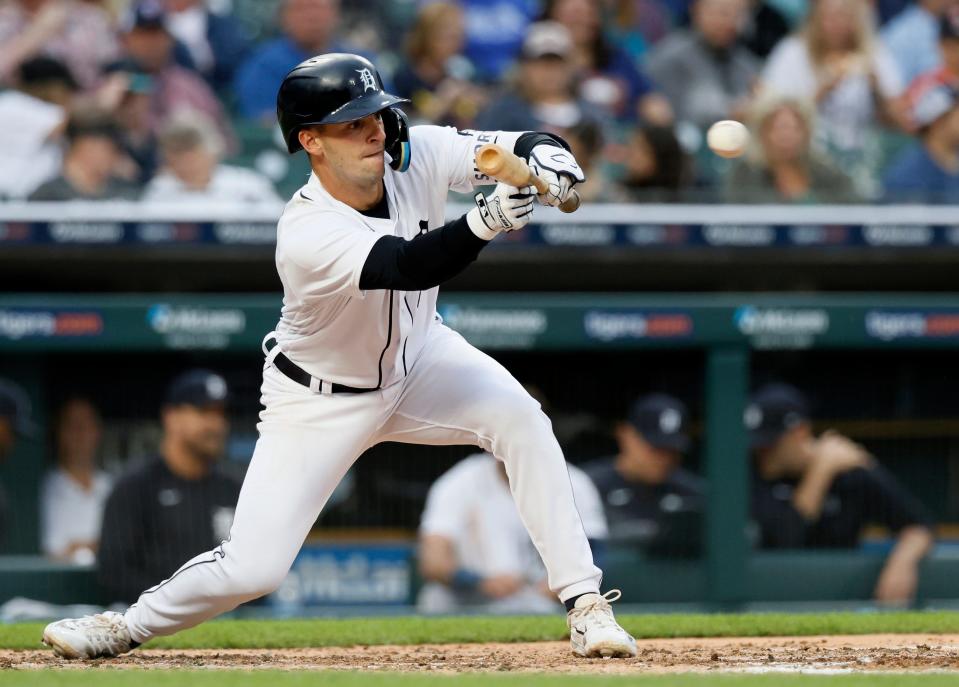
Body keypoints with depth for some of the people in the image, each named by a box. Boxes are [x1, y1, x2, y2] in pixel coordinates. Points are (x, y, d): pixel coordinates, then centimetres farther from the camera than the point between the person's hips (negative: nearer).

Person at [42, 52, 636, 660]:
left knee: (521, 420, -23)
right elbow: (411, 267, -49)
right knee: (252, 569, -8)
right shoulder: (308, 235, -35)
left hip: (414, 356, 4)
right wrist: (486, 221, -66)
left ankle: (585, 603, -15)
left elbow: (528, 145, -21)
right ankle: (129, 626, 21)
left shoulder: (417, 155, -20)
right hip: (322, 398, -4)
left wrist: (547, 158, -46)